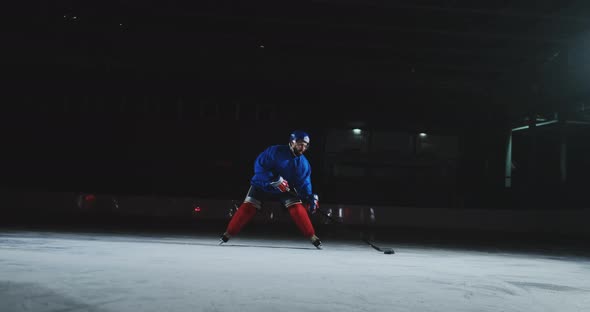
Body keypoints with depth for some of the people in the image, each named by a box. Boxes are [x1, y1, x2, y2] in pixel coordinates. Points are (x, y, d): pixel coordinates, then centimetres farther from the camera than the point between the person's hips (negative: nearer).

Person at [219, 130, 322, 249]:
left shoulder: (304, 163, -12)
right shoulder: (275, 151, -26)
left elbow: (304, 183, -7)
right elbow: (258, 166, -25)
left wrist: (311, 197, -20)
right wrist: (274, 179, -32)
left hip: (286, 189, 3)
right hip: (262, 185, -3)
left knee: (297, 208, -15)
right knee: (248, 207, -14)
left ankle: (312, 236, -5)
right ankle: (228, 234, -3)